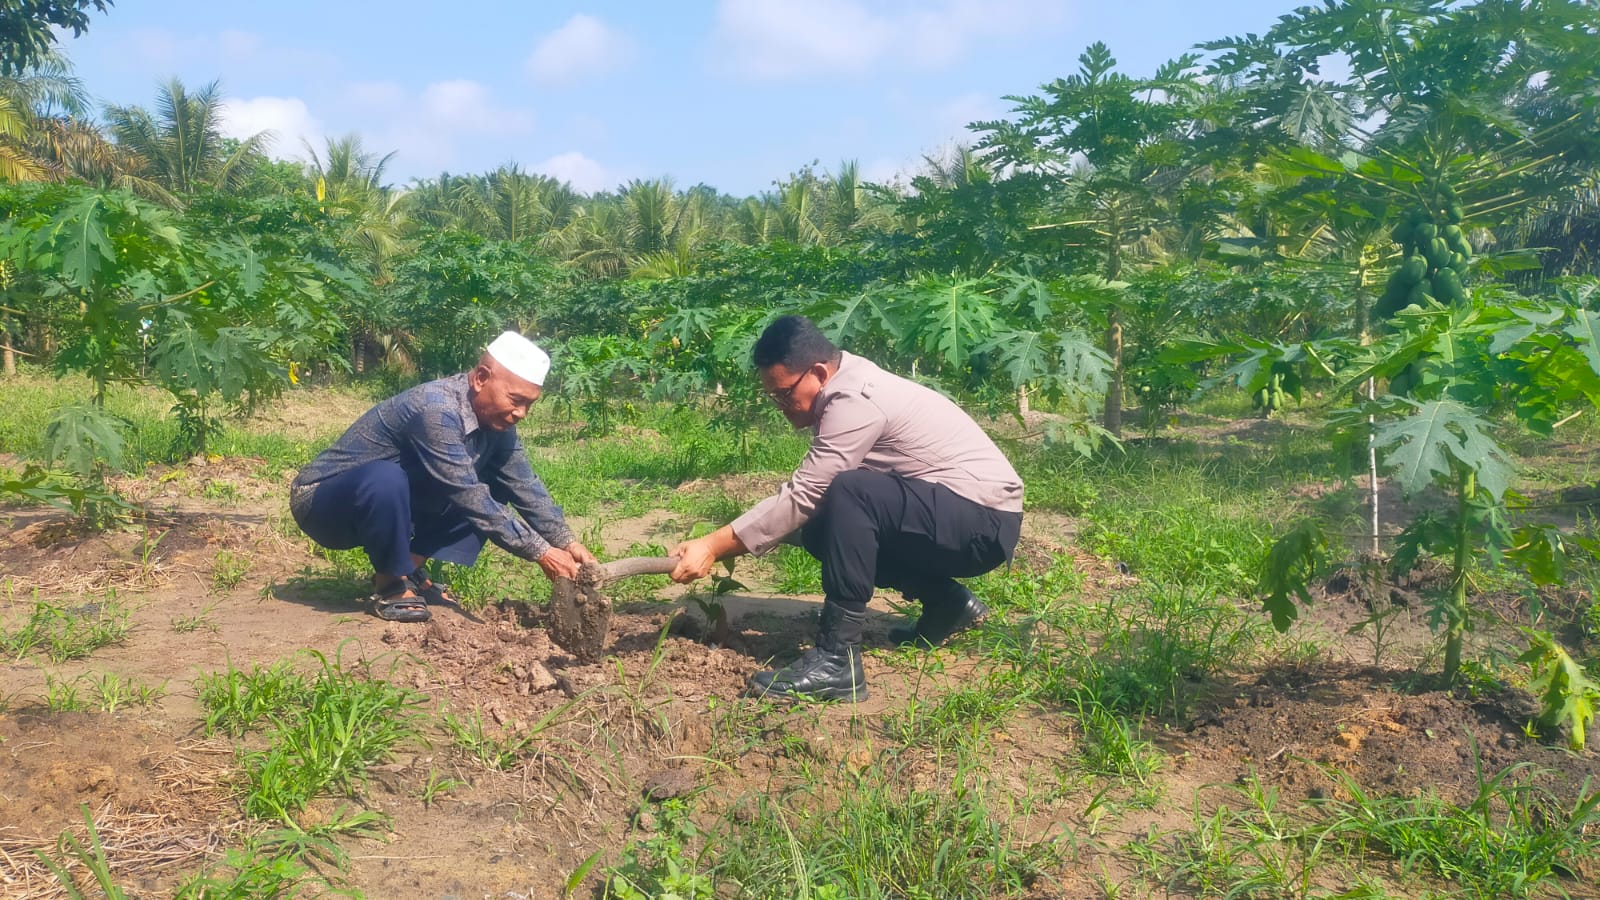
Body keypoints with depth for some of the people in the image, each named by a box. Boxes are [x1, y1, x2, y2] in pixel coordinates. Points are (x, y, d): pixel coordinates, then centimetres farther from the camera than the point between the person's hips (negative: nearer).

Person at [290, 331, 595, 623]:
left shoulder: (496, 420, -6)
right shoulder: (436, 410, -31)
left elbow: (526, 487, 1)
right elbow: (470, 499, -31)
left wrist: (567, 543, -9)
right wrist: (541, 552, -28)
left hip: (391, 507, 8)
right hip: (320, 502, -8)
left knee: (492, 490, -1)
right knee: (386, 479, -39)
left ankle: (410, 569, 1)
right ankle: (389, 584, -14)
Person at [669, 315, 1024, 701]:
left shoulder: (856, 400, -21)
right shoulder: (843, 392, 8)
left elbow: (801, 496, -24)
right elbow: (809, 498, 11)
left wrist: (714, 546, -21)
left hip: (985, 522, -10)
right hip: (947, 519, 10)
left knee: (848, 495, -29)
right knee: (821, 530, 8)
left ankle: (837, 660, -25)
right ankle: (949, 604, 14)